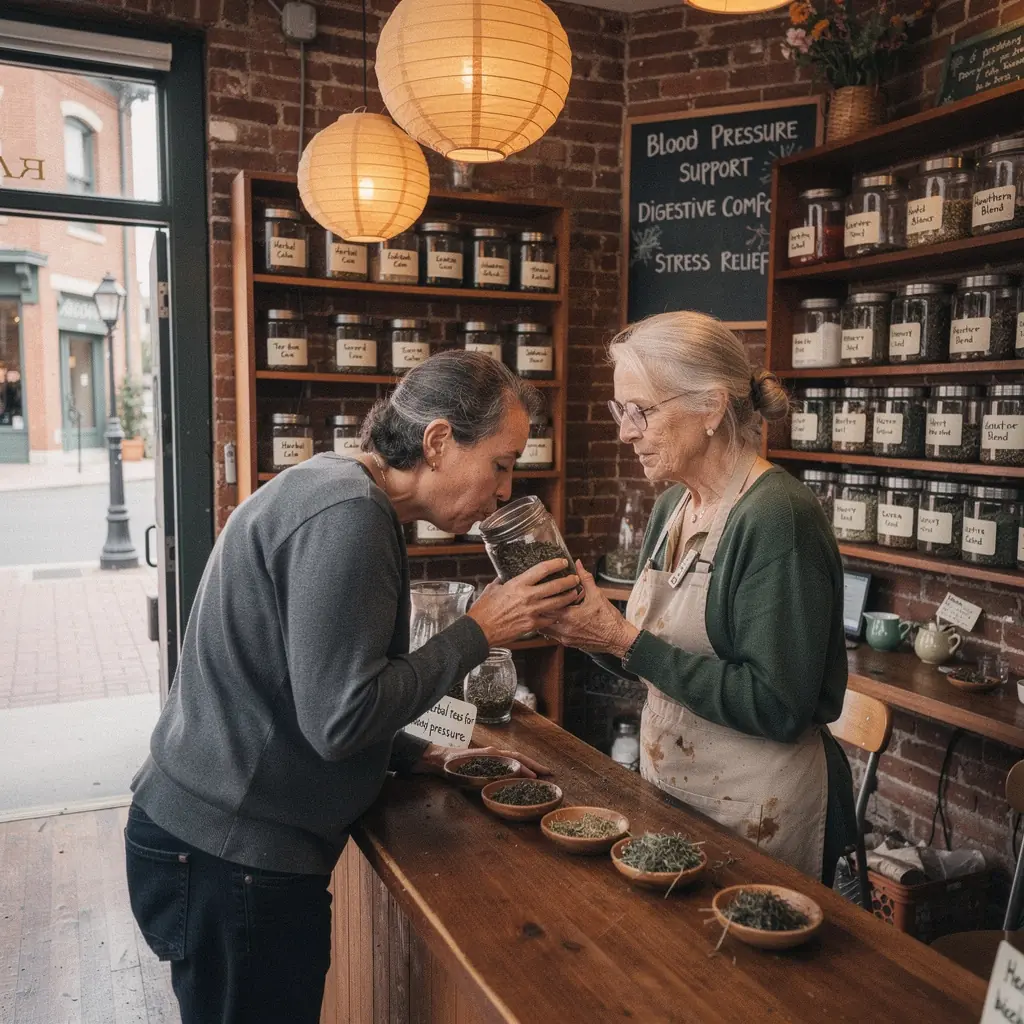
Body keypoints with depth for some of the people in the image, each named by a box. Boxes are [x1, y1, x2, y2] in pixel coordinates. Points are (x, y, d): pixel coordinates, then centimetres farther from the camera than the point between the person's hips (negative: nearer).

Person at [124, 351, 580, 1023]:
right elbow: (338, 720, -25)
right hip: (232, 859, -9)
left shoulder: (338, 491, 9)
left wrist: (425, 758, 9)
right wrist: (480, 631, -17)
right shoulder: (347, 515, -23)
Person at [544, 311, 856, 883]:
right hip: (668, 787, 8)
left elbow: (777, 707, -27)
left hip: (758, 813, -8)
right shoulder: (673, 505, 3)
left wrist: (627, 641, -26)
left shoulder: (778, 517, -22)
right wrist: (592, 625, -11)